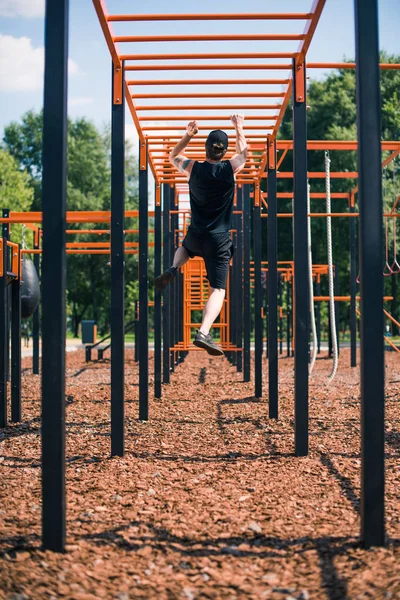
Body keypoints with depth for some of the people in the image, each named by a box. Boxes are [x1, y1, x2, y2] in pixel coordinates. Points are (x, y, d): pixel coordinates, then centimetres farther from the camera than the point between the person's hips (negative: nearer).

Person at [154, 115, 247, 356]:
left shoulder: (193, 168, -4)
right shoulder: (230, 169, -7)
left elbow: (173, 156, 20)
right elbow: (244, 151, 17)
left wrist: (188, 135, 20)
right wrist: (239, 127, 30)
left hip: (195, 236, 3)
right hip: (219, 240, -3)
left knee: (185, 248, 39)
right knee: (218, 290, -3)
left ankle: (173, 270, 7)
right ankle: (204, 333, -24)